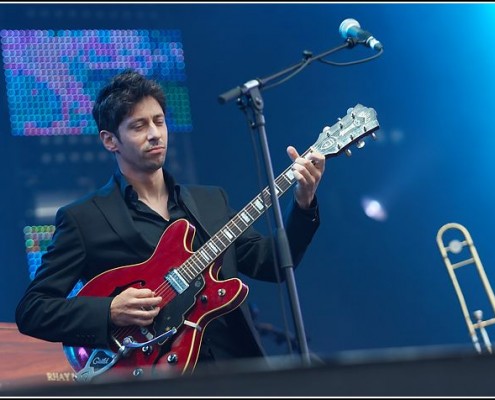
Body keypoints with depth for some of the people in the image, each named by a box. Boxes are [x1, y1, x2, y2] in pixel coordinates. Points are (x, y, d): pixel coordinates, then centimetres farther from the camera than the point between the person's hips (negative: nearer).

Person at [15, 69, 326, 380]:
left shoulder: (211, 201, 18)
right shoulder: (83, 219, 3)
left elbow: (271, 263, 13)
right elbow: (30, 309, 0)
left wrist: (303, 203, -1)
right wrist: (110, 312, -14)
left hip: (238, 363, 5)